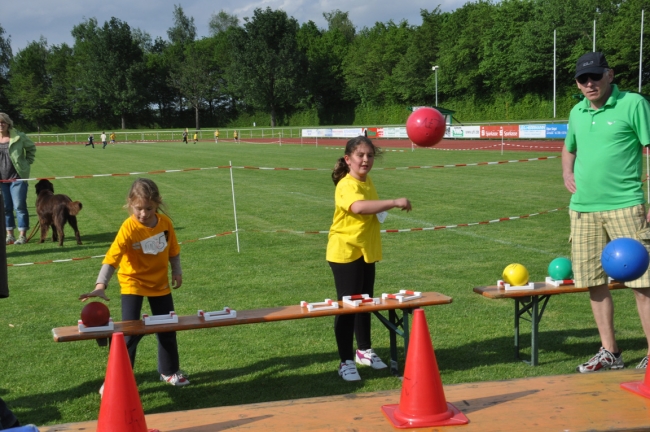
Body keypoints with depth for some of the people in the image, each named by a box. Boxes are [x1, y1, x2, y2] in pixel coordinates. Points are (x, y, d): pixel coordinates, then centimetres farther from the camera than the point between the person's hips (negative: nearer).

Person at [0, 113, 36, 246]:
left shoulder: (19, 137, -4)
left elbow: (31, 147, 13)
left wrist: (28, 162, 5)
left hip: (17, 177, -3)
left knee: (19, 206, -3)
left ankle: (23, 235, 5)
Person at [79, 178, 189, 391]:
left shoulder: (165, 222, -12)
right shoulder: (129, 228, -26)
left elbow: (173, 249, 4)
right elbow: (112, 257, -34)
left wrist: (177, 271, 5)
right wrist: (100, 285, -44)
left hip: (160, 282, 5)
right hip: (133, 283, -5)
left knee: (167, 329, 15)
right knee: (130, 332, -9)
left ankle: (169, 371, 34)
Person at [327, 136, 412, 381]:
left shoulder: (368, 182, 7)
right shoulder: (346, 185, -21)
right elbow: (359, 207, -43)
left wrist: (383, 211, 8)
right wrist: (394, 202, -41)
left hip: (367, 251, 9)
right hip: (345, 252, -8)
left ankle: (364, 351, 33)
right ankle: (346, 362, 6)